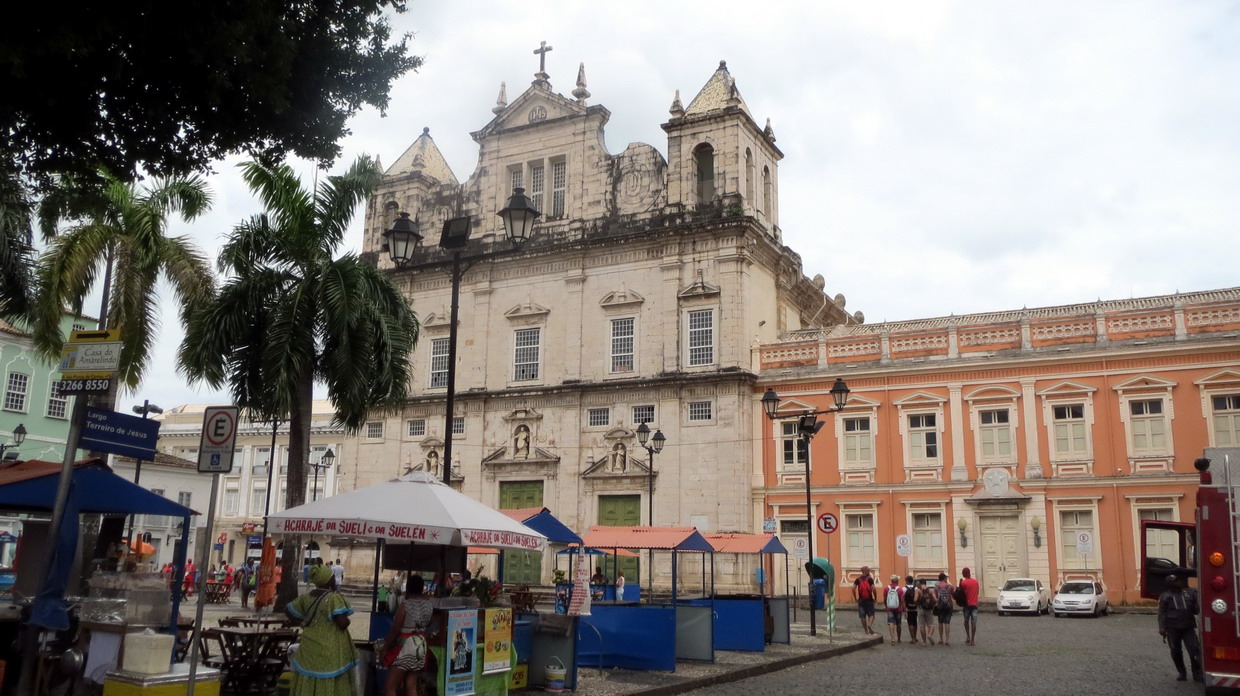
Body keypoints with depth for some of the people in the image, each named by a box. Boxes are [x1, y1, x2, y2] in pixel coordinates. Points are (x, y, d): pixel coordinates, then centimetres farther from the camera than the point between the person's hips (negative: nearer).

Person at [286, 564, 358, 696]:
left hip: (310, 648, 7)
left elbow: (288, 609, 16)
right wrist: (347, 620, -2)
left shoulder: (307, 596, 5)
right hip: (329, 651, -7)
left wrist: (302, 623, 14)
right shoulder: (334, 598, -17)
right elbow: (342, 623, -23)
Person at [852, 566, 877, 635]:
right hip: (869, 600, -2)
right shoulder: (870, 579, -4)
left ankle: (866, 631, 14)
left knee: (862, 616, 9)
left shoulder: (858, 579, 4)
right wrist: (875, 598, -3)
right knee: (871, 614, 6)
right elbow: (873, 589, -14)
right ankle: (870, 624, -22)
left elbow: (853, 588, -5)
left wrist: (855, 598, 3)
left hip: (861, 600, 2)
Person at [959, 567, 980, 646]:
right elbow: (978, 592, 12)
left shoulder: (963, 582, -10)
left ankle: (968, 637, 7)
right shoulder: (975, 581, 3)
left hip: (967, 604, -2)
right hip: (974, 604, 2)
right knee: (973, 622, 0)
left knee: (966, 621, 14)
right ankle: (972, 639, -2)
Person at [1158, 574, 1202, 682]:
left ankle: (1197, 673, 2)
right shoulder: (1165, 596, 3)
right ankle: (1182, 673, 20)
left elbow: (1197, 608, 14)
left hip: (1188, 627, 1)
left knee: (1194, 649, -8)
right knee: (1176, 652, 6)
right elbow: (1162, 613, 0)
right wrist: (1162, 628, -8)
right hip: (1172, 628, -1)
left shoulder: (1189, 593, 9)